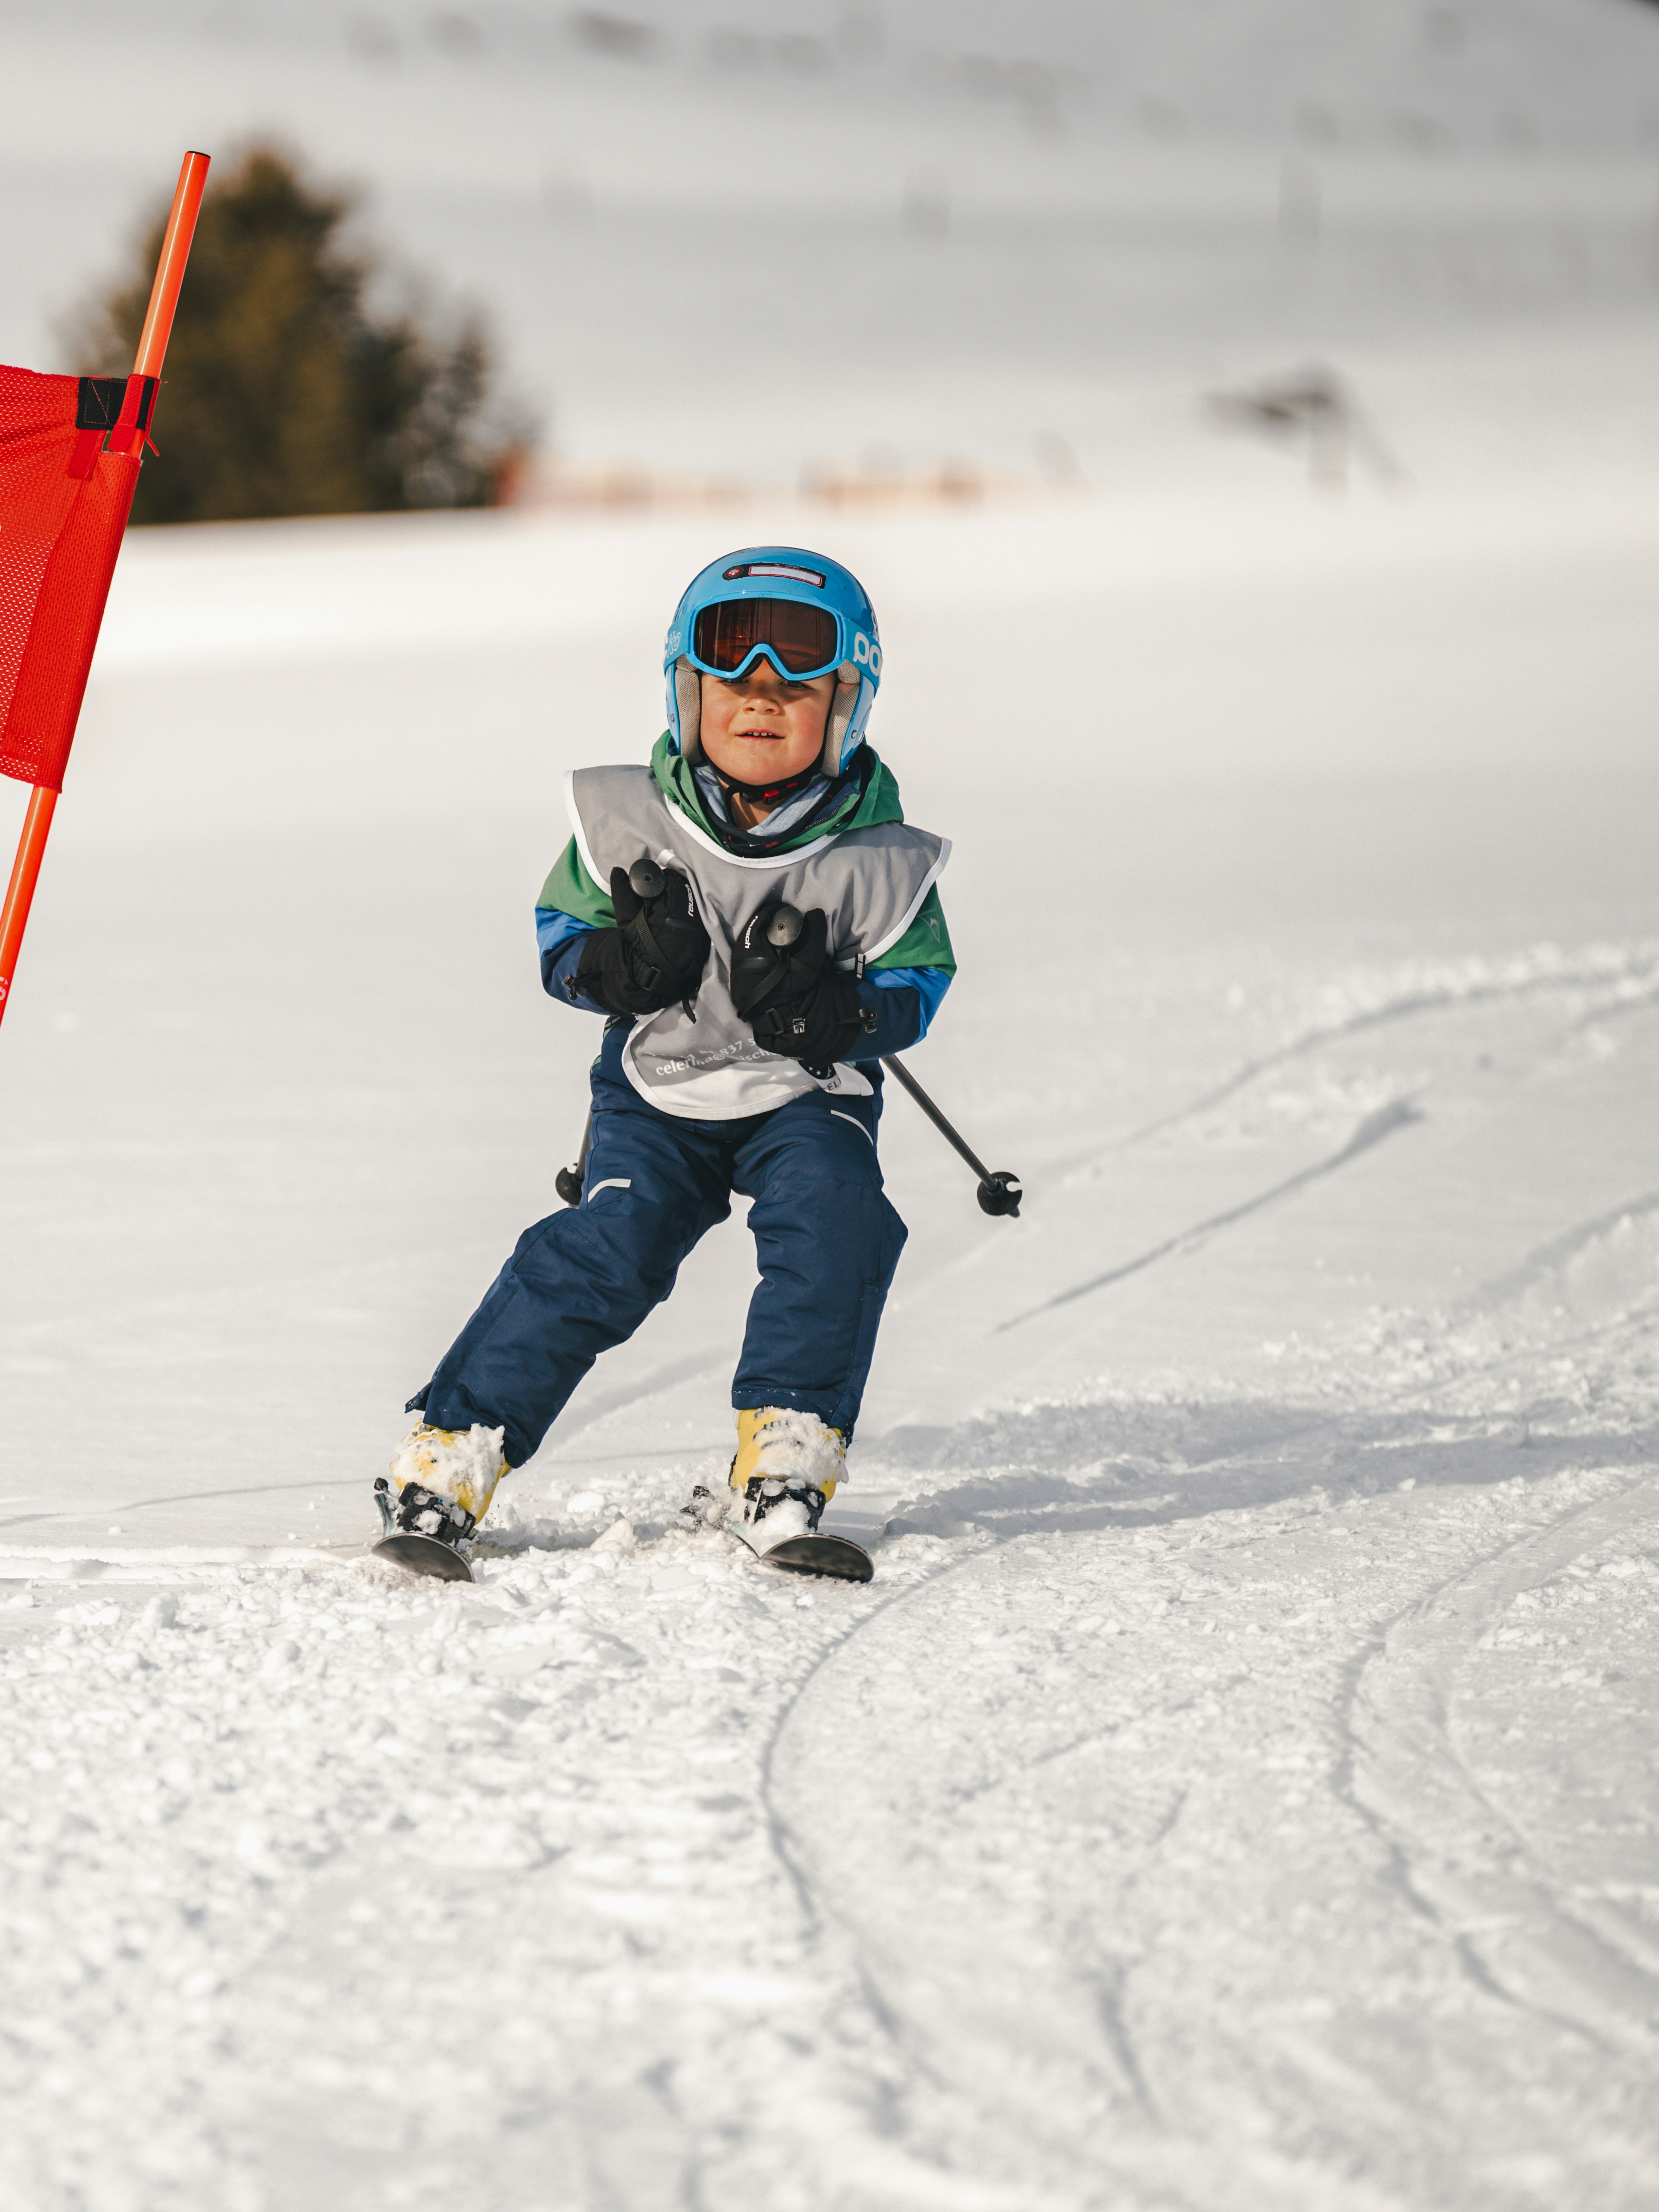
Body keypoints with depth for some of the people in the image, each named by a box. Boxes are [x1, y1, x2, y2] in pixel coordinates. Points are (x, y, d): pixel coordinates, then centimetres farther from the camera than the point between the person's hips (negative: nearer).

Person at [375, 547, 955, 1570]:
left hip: (805, 1095, 0)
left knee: (834, 1214, -29)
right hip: (659, 1088, 0)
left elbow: (916, 984, -2)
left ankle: (788, 1452, -20)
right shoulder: (632, 825, -9)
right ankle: (454, 1447, -13)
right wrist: (622, 965, -22)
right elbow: (559, 939, 1)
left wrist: (835, 1010, -24)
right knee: (604, 1252, -21)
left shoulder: (873, 852, -10)